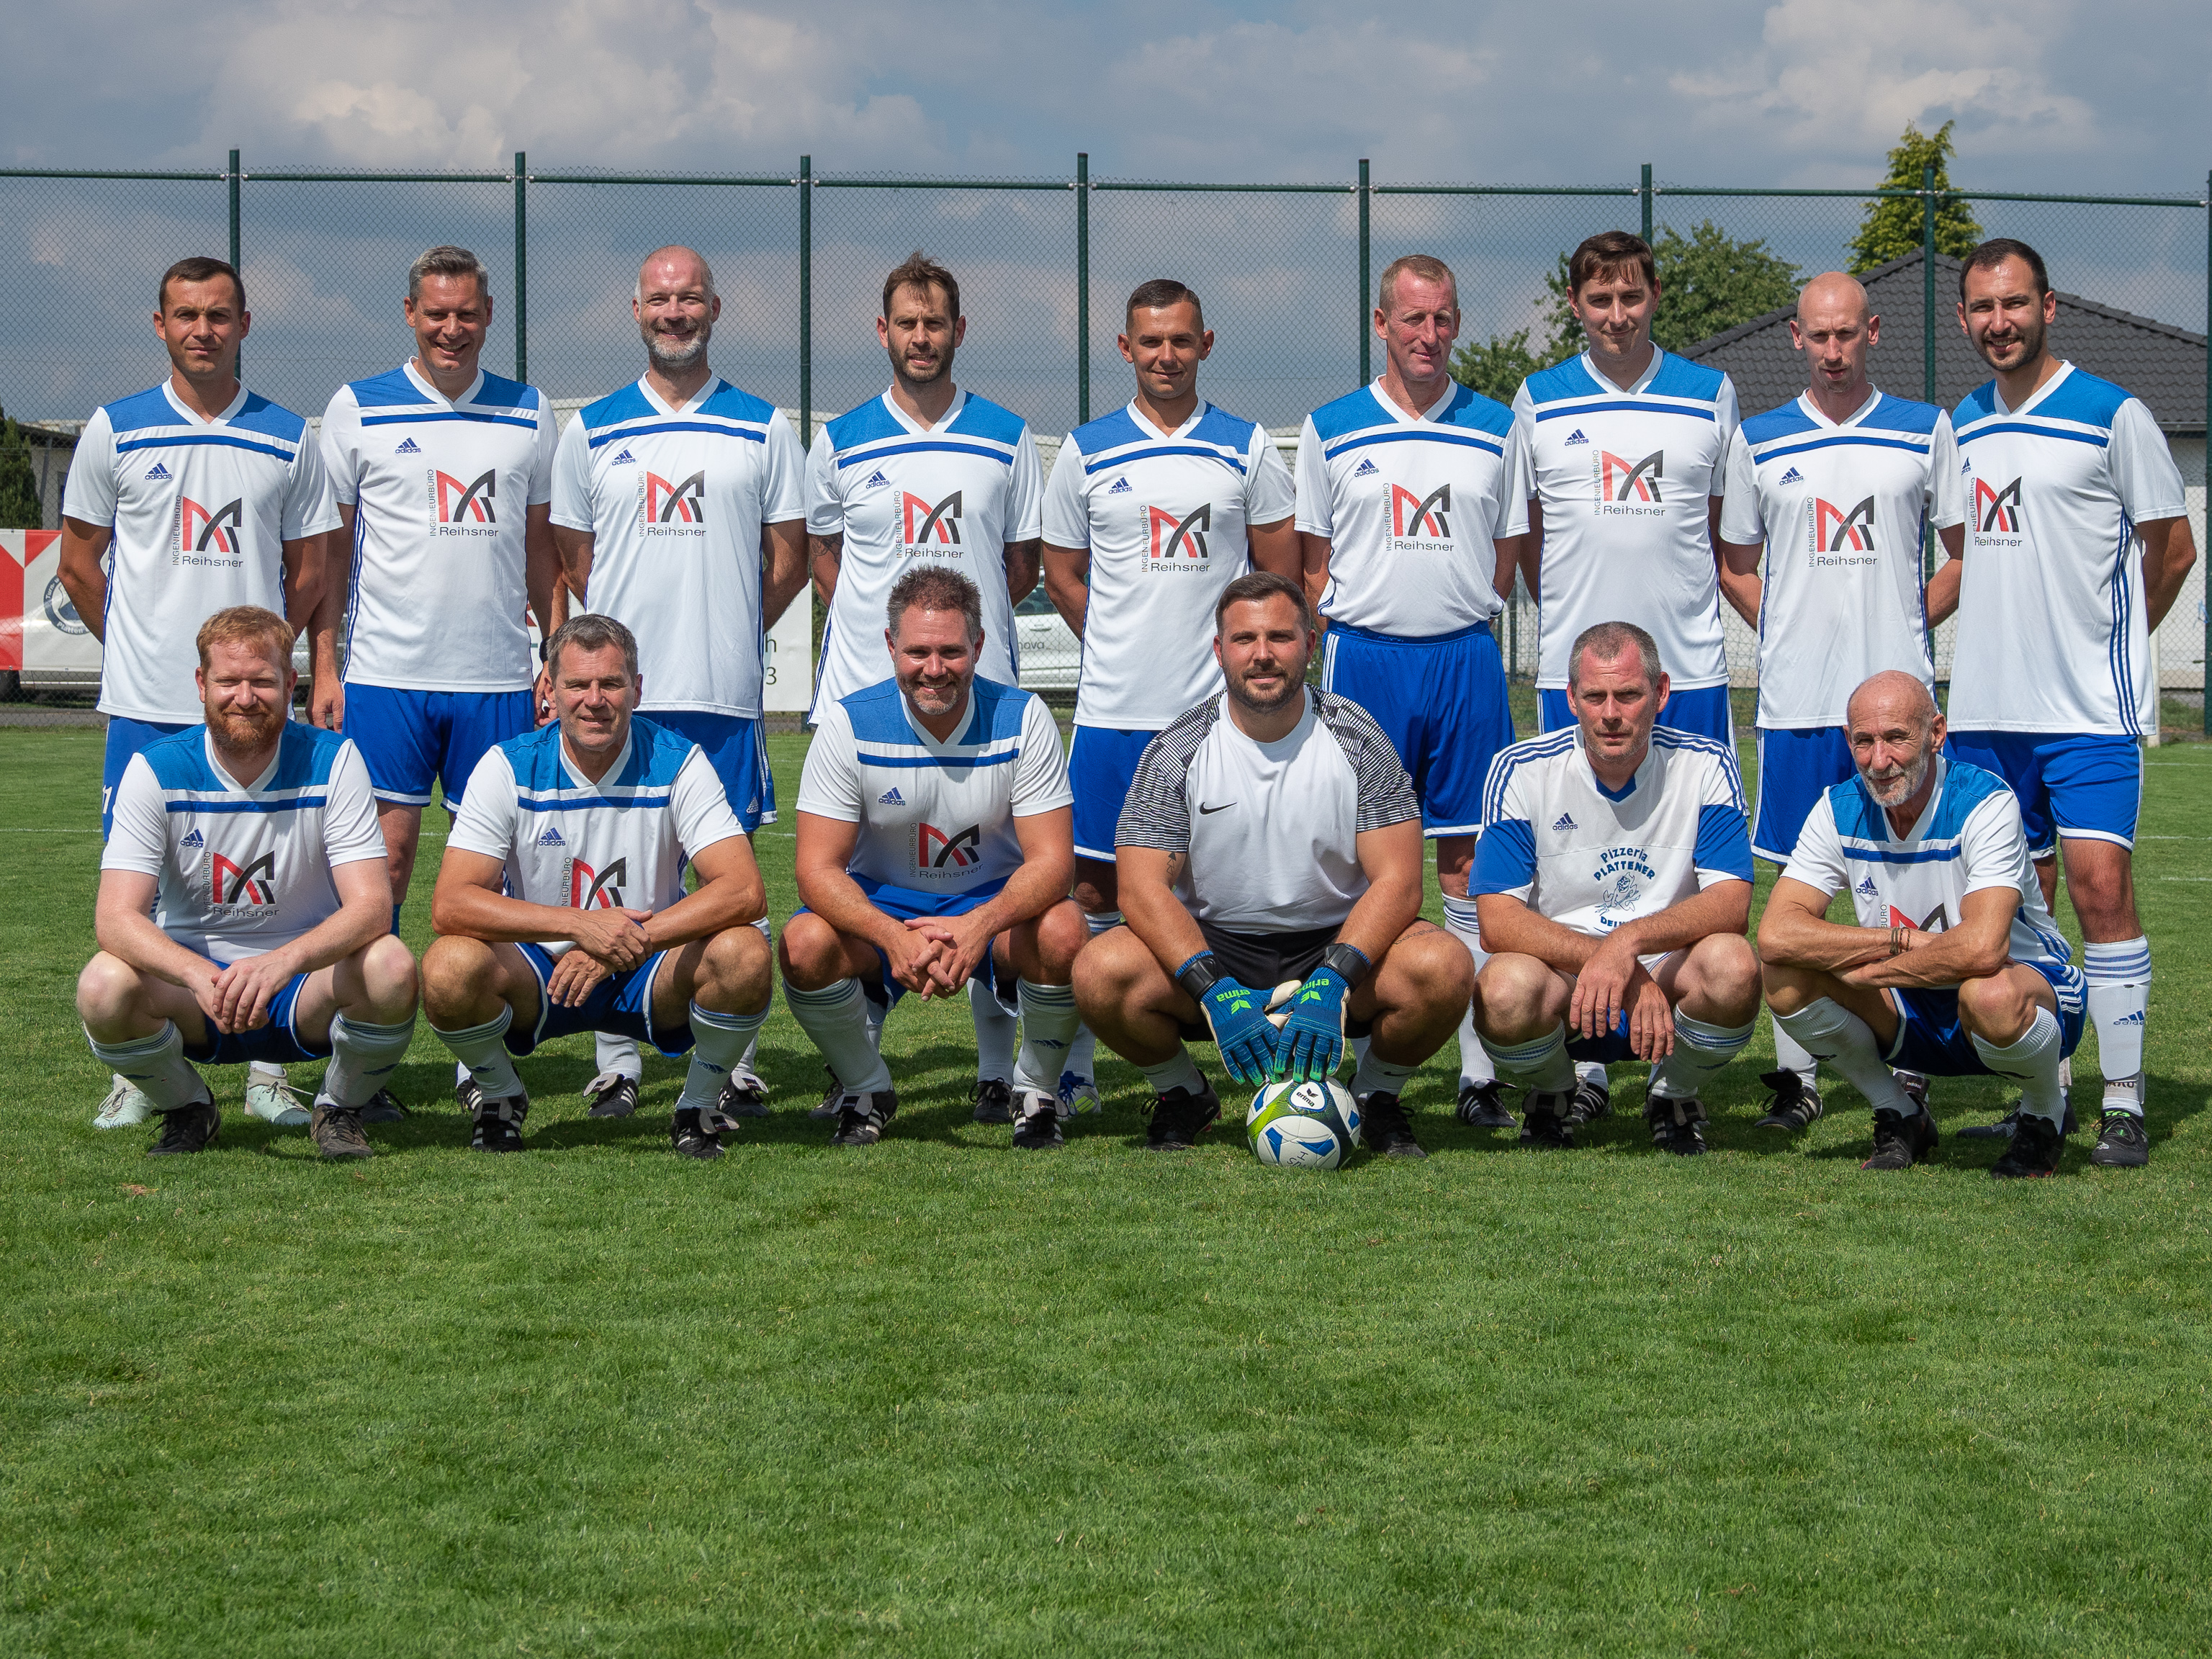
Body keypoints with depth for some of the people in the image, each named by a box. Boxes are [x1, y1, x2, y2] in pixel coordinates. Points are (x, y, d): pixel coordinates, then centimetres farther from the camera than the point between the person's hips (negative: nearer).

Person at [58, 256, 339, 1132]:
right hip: (145, 701, -1)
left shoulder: (287, 437, 7)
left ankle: (267, 1072, 9)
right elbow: (79, 564, 10)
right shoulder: (115, 431, 4)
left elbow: (308, 571, 13)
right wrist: (138, 646, 8)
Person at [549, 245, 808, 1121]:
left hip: (726, 689, -1)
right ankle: (616, 1064, 10)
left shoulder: (763, 428, 7)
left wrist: (731, 630, 4)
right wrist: (627, 630, 5)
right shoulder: (592, 430, 9)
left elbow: (790, 558, 9)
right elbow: (571, 556, 14)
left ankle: (734, 1062, 9)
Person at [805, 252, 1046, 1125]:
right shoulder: (841, 442, 6)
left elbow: (1023, 562, 14)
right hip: (863, 687, 0)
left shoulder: (1006, 439, 6)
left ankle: (999, 1069, 7)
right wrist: (880, 622, 6)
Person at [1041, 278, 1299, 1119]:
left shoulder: (1246, 449, 6)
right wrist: (1121, 649, 7)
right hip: (1113, 705, 0)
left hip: (1221, 705, 0)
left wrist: (1235, 647, 2)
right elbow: (1061, 573, 13)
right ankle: (1073, 1065, 8)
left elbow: (1278, 571, 10)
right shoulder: (1087, 451, 7)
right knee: (1094, 884, 0)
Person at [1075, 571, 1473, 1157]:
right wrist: (1216, 992, -29)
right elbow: (1143, 888, -13)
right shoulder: (1177, 751, -6)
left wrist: (1332, 982, -29)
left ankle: (1377, 1095, 2)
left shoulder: (1358, 740, -6)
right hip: (1210, 945, 0)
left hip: (1337, 940, 0)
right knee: (1101, 973, -29)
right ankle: (1182, 1095, 3)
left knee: (1443, 969, -30)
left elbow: (1397, 882, -11)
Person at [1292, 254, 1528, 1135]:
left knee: (1470, 863, 1)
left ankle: (1480, 1070, 4)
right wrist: (1348, 635, -1)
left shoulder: (1495, 428, 9)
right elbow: (1314, 565, 9)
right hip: (1364, 657, -1)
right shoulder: (1331, 429, 6)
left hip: (1465, 658, 1)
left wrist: (1458, 618, 2)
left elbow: (1506, 559, 13)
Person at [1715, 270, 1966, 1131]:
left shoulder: (1926, 431, 5)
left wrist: (1914, 623, 2)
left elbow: (1968, 551, 12)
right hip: (1796, 696, 1)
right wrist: (1789, 631, 4)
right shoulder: (1758, 441, 7)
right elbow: (1734, 565, 16)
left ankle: (1908, 1068, 7)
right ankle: (1796, 1075, 7)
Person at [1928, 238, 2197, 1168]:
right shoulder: (1962, 427, 12)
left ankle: (2124, 1101, -5)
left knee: (2099, 883, -12)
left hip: (2090, 707, -5)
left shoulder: (2112, 416, -6)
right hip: (1988, 707, 5)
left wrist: (2108, 640, 8)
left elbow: (2171, 548, 1)